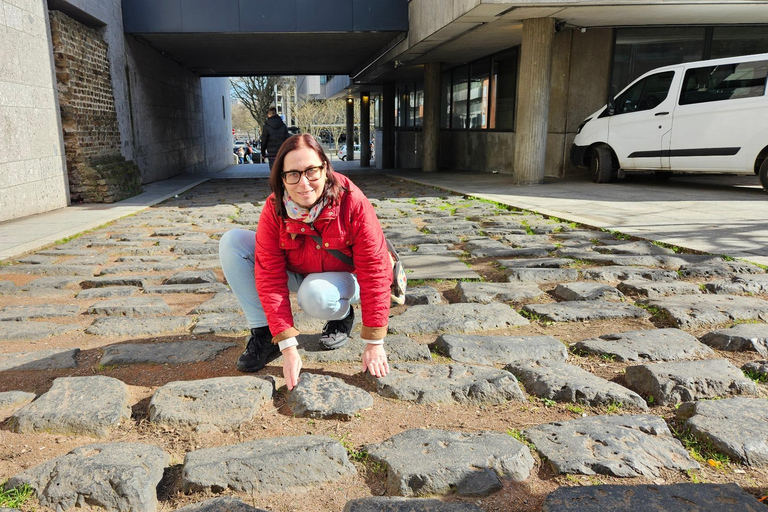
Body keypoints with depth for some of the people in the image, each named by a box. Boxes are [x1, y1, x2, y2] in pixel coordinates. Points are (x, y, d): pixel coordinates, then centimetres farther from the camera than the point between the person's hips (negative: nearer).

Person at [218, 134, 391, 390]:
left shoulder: (352, 202, -30)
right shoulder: (274, 210, -22)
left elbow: (374, 270, -27)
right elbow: (270, 277, -25)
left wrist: (374, 344, -27)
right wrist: (288, 347, -31)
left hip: (342, 276, -3)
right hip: (296, 273, 3)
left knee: (314, 295, -39)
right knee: (231, 242, -16)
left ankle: (343, 315, 1)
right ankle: (264, 335, -11)